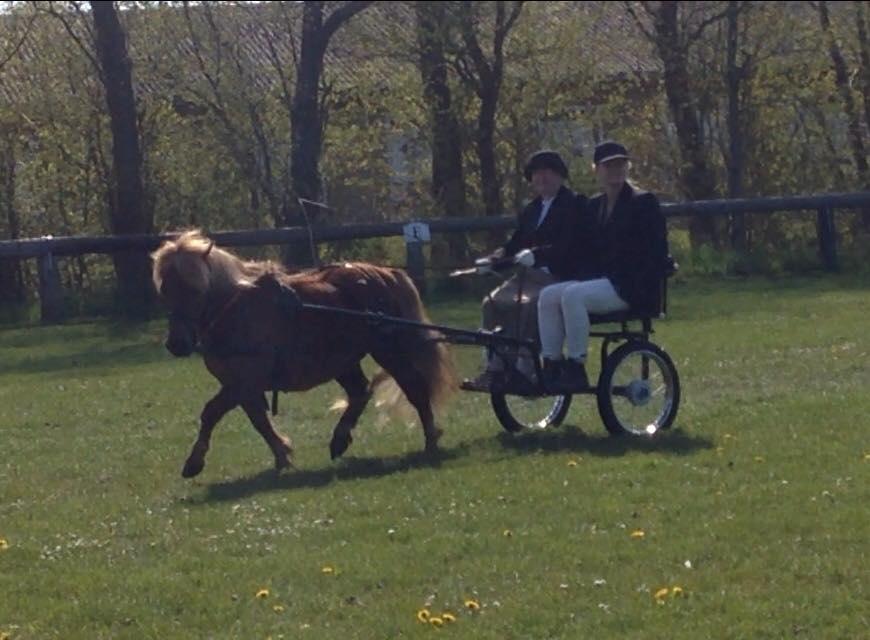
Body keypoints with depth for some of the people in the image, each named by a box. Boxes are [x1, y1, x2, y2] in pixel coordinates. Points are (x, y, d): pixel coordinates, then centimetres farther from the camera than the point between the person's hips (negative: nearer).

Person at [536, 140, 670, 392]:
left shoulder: (644, 203, -3)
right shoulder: (594, 206, 16)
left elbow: (656, 254, -9)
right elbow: (583, 248, 18)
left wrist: (642, 288, -19)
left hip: (629, 288, -7)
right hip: (600, 281, 7)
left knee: (573, 295, -30)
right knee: (548, 296, -14)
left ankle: (576, 370, -27)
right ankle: (551, 369, -16)